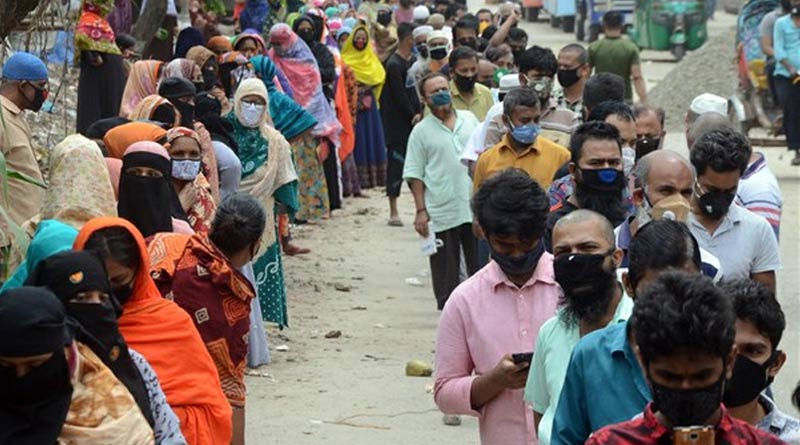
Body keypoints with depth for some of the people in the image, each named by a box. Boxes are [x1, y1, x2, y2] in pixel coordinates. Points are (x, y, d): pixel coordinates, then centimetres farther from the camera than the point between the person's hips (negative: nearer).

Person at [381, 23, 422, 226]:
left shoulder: (413, 61, 11)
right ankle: (393, 212, 1)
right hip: (398, 123, -7)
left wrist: (419, 114, -5)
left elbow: (417, 91, 9)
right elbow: (399, 97, -15)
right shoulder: (394, 65, -14)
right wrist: (413, 117, -8)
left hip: (413, 121, 7)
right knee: (396, 164, -4)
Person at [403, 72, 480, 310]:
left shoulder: (469, 119, 9)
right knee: (446, 270, 3)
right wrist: (421, 210, -7)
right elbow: (414, 175, -1)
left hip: (475, 207, 3)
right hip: (442, 213, -3)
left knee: (480, 262, 9)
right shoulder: (421, 131, 0)